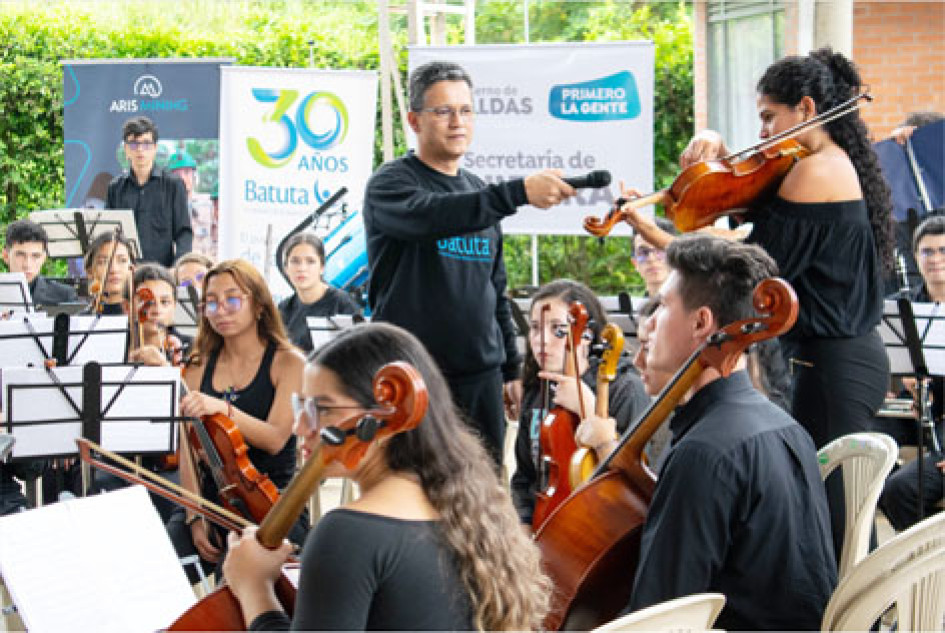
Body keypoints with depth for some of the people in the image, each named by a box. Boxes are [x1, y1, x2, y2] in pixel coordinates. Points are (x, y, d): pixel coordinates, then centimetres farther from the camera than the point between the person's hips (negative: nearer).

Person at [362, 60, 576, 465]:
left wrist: (512, 369, 18)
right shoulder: (391, 184, -4)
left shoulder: (479, 192, 17)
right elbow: (431, 216, -28)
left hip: (481, 376, 6)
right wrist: (519, 192, -38)